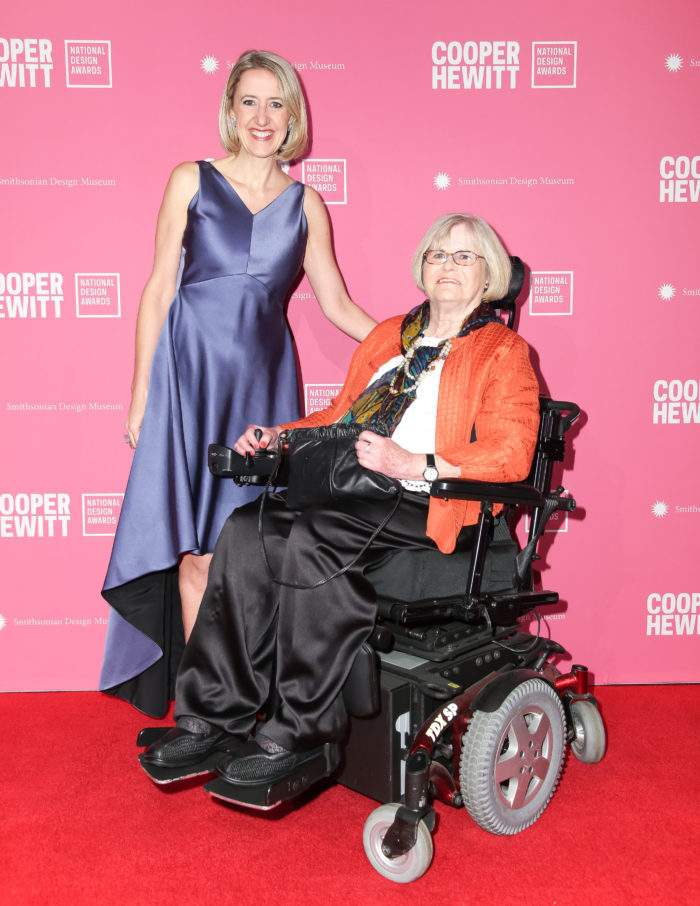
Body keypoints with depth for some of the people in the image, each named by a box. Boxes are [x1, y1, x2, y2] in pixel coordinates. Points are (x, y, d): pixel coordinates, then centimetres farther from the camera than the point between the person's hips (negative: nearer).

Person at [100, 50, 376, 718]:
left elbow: (337, 306, 15)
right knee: (196, 546, -3)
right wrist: (141, 394, 2)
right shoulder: (192, 182, 7)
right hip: (191, 370, -1)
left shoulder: (305, 204, 12)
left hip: (263, 378, 2)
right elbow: (159, 289, 5)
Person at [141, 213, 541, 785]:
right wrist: (278, 437, 10)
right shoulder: (389, 335, 25)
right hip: (356, 499, 6)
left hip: (434, 510, -6)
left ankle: (298, 731, -21)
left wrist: (414, 465, -22)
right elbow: (341, 417, 28)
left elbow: (510, 455, -10)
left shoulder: (504, 351, 4)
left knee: (313, 536, -32)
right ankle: (215, 716, -16)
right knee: (248, 529, -20)